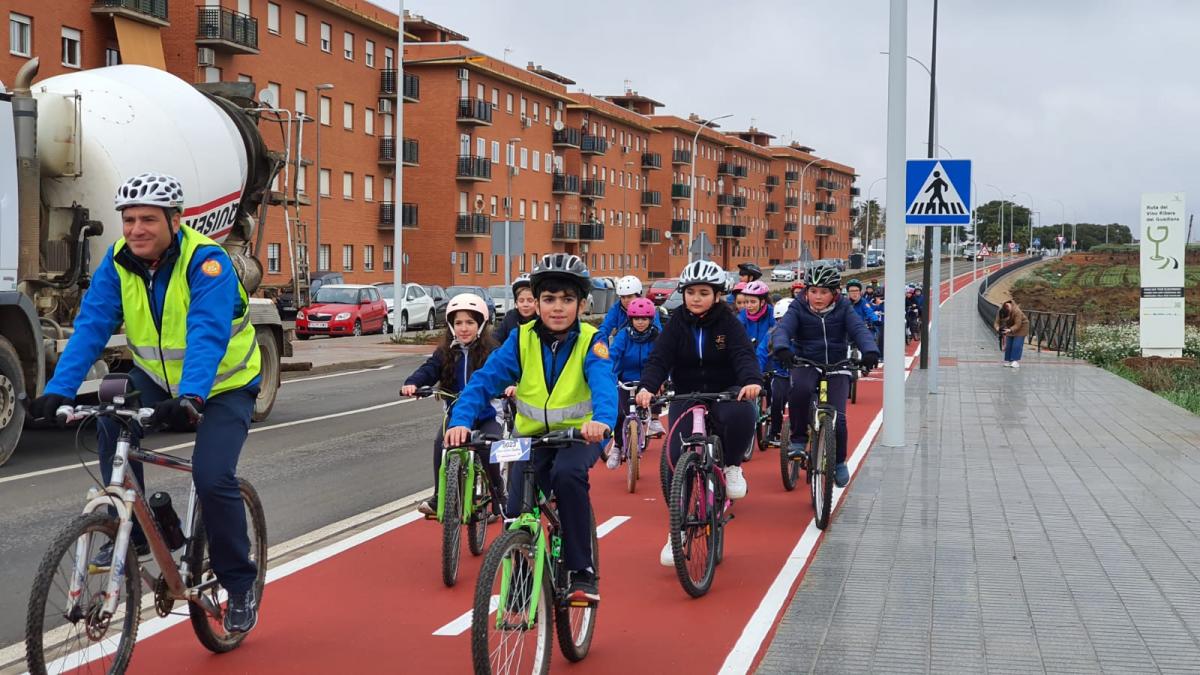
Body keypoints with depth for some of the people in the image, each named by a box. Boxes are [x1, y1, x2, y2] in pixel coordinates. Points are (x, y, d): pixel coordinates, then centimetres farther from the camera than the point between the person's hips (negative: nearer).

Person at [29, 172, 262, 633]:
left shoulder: (206, 261, -27)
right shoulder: (118, 262, -12)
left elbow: (208, 335, -38)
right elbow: (91, 327, -19)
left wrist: (190, 397, -54)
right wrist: (58, 391, -33)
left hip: (224, 385, -5)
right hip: (158, 379, 6)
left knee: (213, 479, -20)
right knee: (111, 422, -20)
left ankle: (241, 586, 1)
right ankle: (132, 535, -3)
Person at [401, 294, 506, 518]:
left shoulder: (491, 352, -6)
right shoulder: (445, 353, 2)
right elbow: (429, 369, -11)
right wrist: (412, 383, -32)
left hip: (486, 415, -2)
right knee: (441, 442, -25)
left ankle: (499, 497, -2)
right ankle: (439, 498, -11)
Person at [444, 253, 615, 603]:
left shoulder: (591, 342, -12)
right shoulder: (522, 339, -7)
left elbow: (604, 382, -30)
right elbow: (485, 380, -16)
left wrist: (602, 419, -53)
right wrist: (461, 421, -34)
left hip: (579, 435, -2)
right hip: (531, 436, 3)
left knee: (567, 473, -34)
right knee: (518, 514, -13)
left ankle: (581, 571, -22)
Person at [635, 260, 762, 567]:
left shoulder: (728, 323, -4)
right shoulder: (677, 324, -1)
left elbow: (744, 354, -19)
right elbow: (659, 358, -11)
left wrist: (751, 380, -42)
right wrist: (647, 387, -33)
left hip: (724, 394, -1)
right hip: (685, 398, 2)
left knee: (742, 416, -37)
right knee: (677, 456, -17)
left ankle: (732, 466, -5)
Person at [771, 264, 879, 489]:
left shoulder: (843, 310, 2)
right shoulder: (798, 310, 0)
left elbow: (860, 330, -12)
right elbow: (783, 329, -16)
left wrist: (870, 352, -34)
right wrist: (782, 348, -40)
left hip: (836, 368, 1)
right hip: (806, 365, -1)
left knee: (837, 418, -13)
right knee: (800, 388, -36)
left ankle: (839, 462, 15)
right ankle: (798, 438, -14)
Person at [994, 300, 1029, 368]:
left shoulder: (1017, 311, -37)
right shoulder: (1000, 312, -21)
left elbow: (1017, 325, -35)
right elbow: (997, 322, -18)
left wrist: (1010, 330, -48)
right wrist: (998, 328, -39)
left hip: (1021, 326, -5)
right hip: (1010, 327, 5)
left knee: (1017, 345, -15)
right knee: (1008, 345, 0)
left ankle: (1016, 361, -16)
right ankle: (1008, 361, 5)